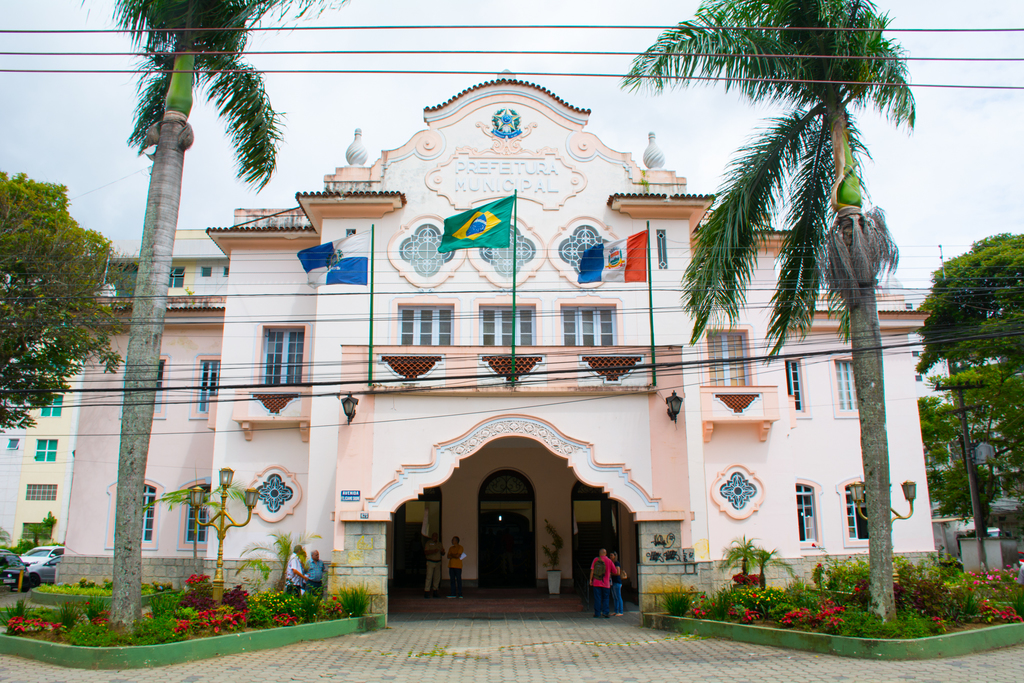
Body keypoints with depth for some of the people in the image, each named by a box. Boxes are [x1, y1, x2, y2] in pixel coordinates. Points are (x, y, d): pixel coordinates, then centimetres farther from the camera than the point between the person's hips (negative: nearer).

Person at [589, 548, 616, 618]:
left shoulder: (596, 559, 0)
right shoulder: (609, 561, 2)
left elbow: (592, 570, -3)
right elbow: (614, 571, 5)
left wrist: (591, 579, 2)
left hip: (596, 582, 0)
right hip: (606, 583, 0)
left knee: (597, 598, 4)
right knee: (605, 598, 9)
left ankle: (597, 613, 5)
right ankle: (605, 612, 1)